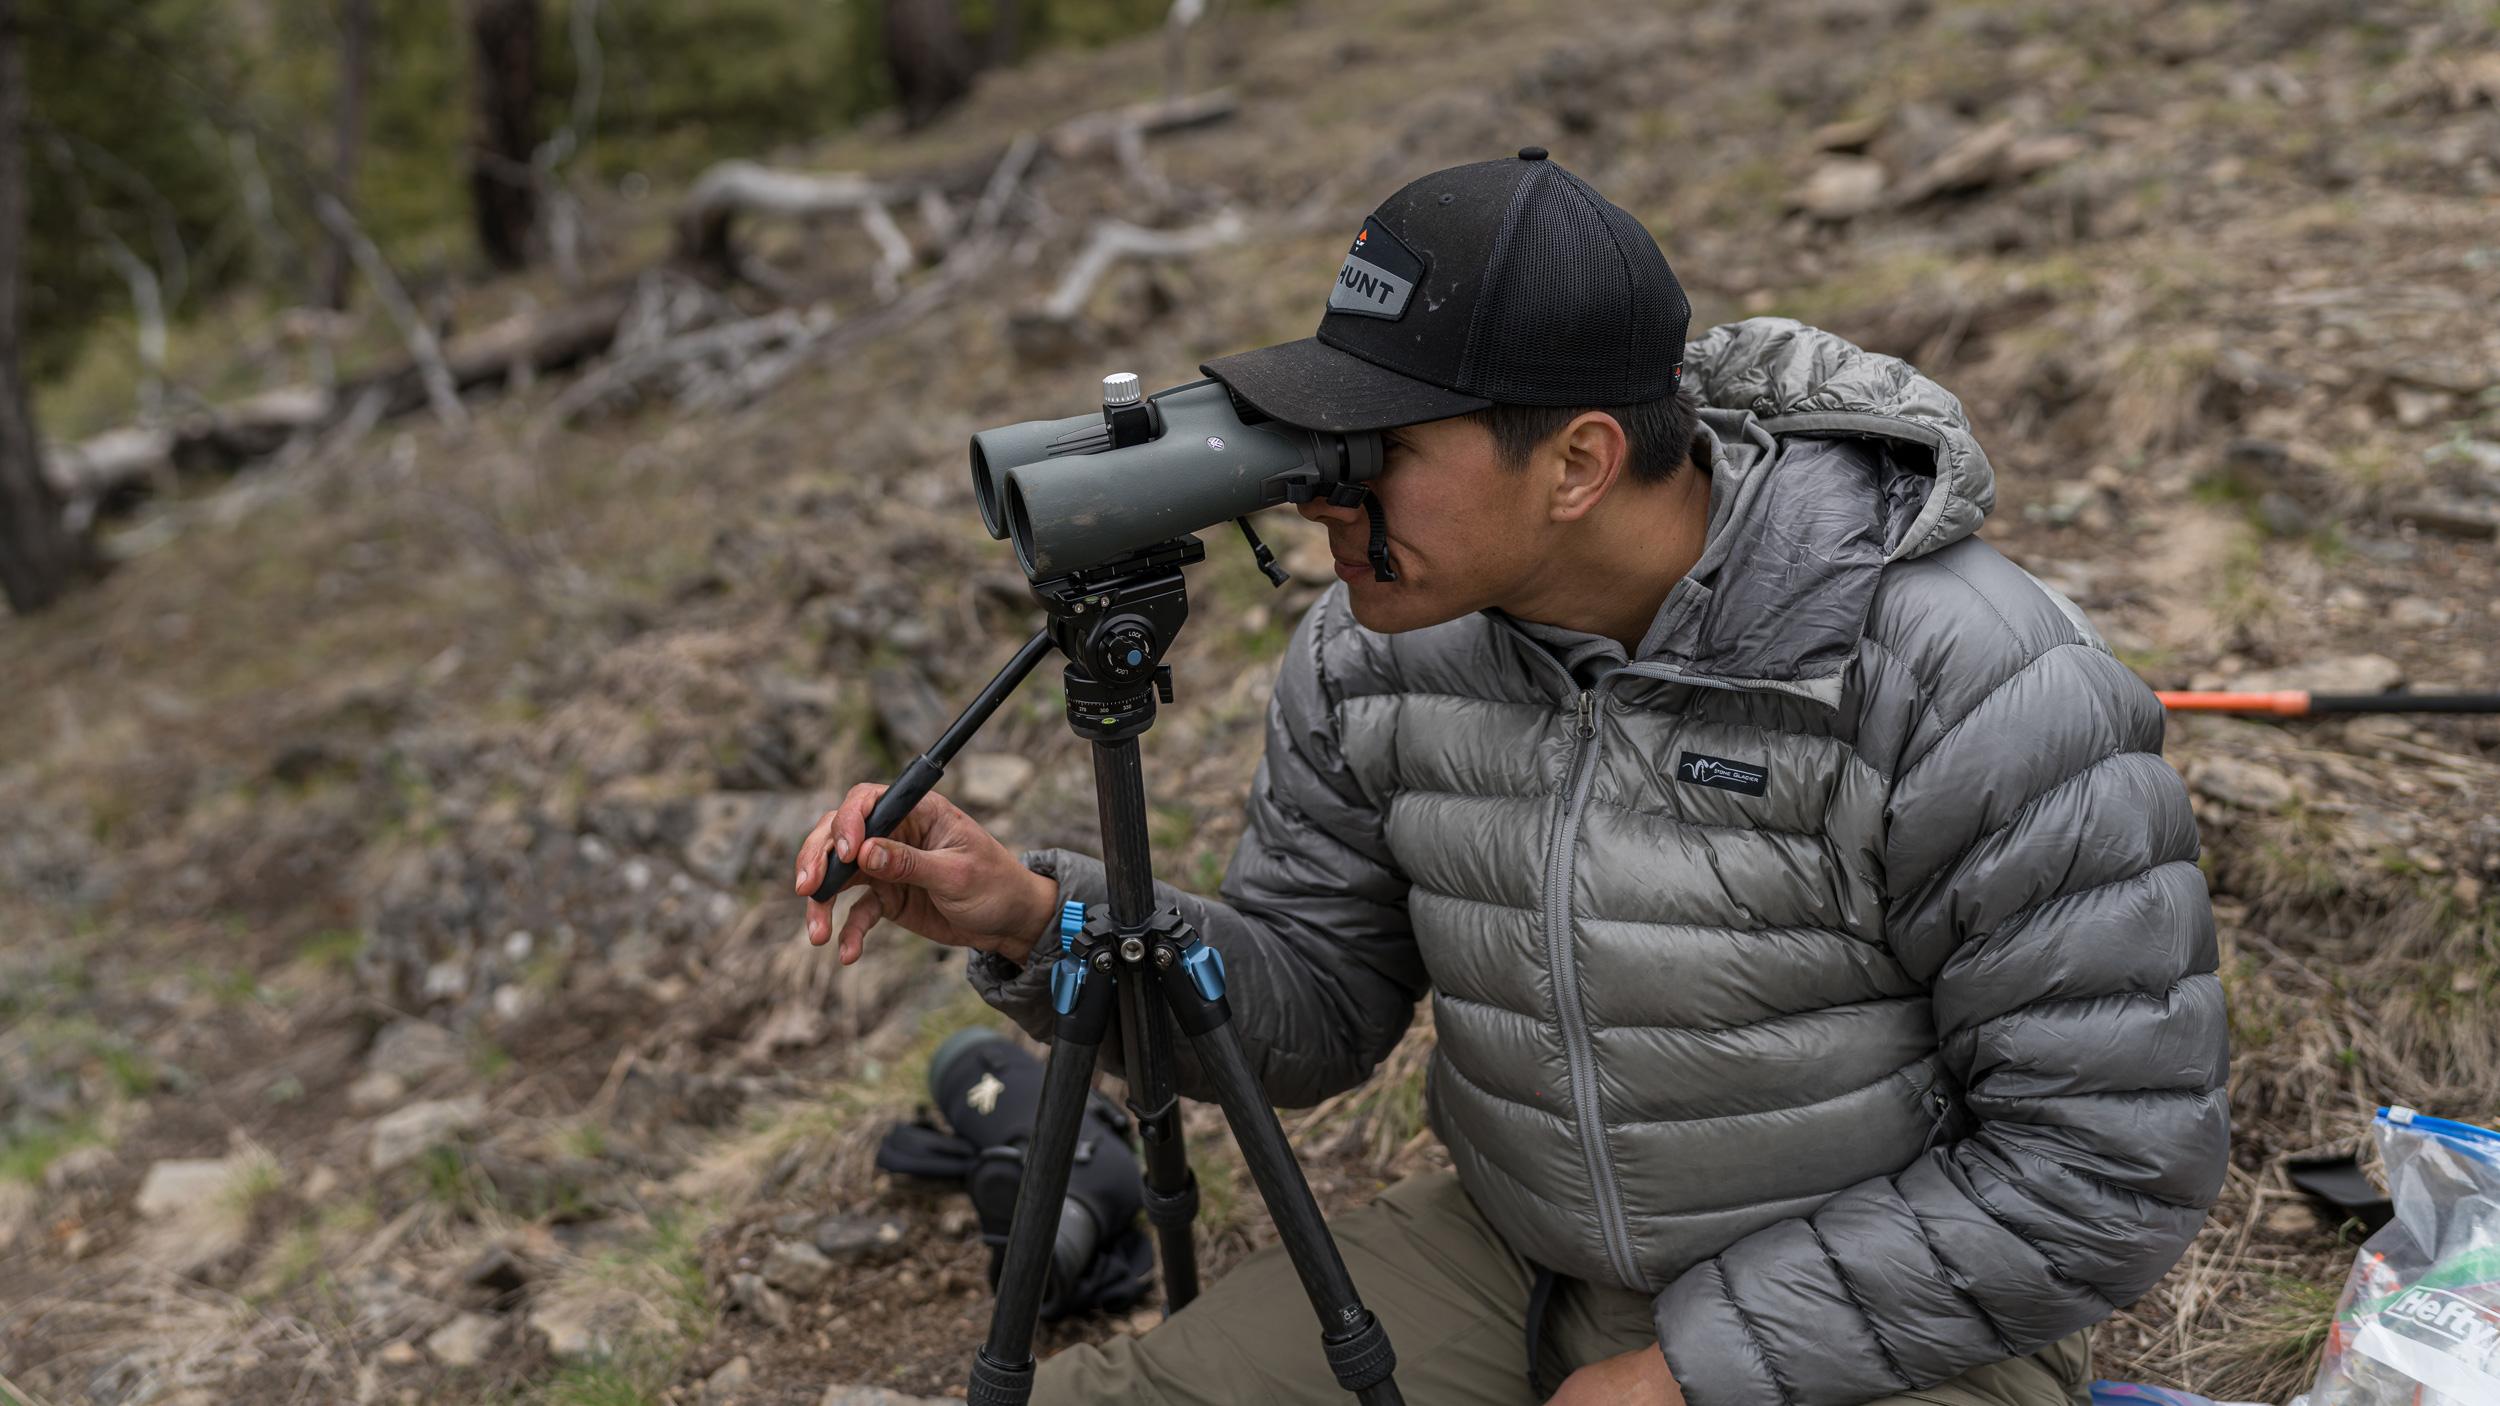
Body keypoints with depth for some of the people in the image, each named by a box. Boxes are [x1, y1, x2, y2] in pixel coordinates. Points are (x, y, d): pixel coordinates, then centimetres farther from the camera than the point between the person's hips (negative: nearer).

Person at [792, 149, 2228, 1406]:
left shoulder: (1963, 682, -24)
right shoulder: (1377, 648, -8)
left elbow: (2112, 1159, -19)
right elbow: (1313, 1003, 1)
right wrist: (1040, 918, -17)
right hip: (1514, 1261, 4)